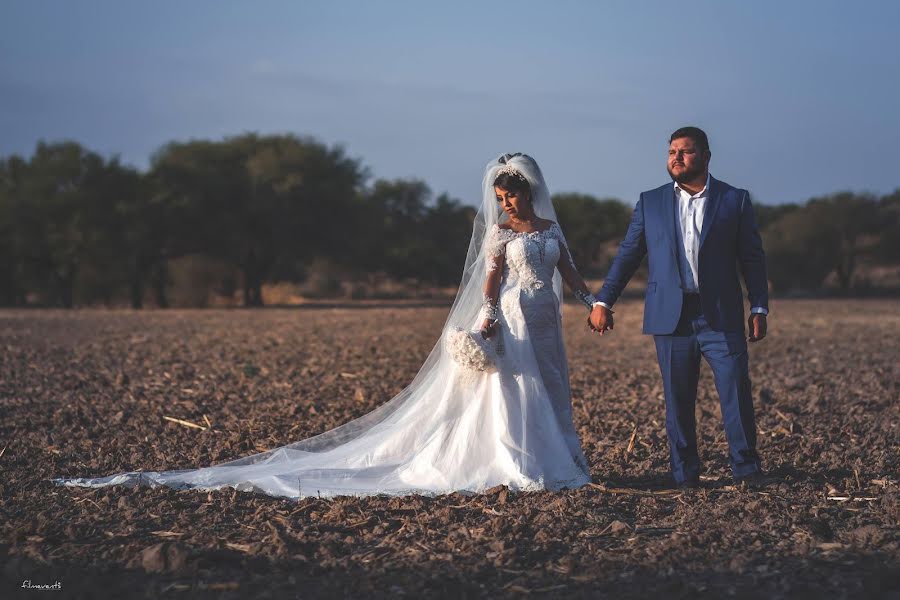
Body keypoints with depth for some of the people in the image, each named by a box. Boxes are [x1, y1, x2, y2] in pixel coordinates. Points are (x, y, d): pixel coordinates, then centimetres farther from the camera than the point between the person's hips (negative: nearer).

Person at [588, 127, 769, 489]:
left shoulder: (735, 200, 6)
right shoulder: (650, 202, 10)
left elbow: (752, 259, 6)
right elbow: (627, 255, 10)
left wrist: (759, 309, 0)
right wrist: (603, 301, 4)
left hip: (721, 317, -1)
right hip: (671, 318, 1)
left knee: (737, 392, -4)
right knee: (678, 401, 4)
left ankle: (746, 469, 7)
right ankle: (685, 476, 12)